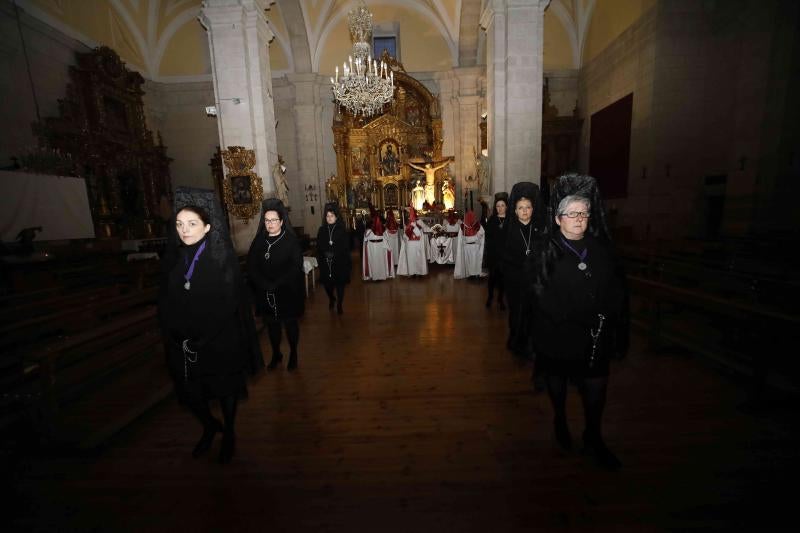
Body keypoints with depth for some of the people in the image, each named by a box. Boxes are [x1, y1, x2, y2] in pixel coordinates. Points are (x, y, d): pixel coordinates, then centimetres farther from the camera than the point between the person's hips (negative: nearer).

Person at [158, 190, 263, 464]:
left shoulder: (222, 257, -13)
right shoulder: (173, 258, 0)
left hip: (220, 341, -4)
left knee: (225, 389, 13)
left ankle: (228, 433, 39)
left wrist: (201, 340, -17)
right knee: (189, 393, 15)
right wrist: (177, 337, -8)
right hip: (182, 343, 4)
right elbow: (165, 304, 3)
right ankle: (210, 426, 45)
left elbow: (228, 304, -16)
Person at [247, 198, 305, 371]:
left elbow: (296, 267, -14)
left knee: (290, 324, 11)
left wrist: (276, 285, -17)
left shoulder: (291, 240, -8)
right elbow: (251, 266, -1)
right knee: (272, 325, 15)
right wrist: (266, 285, -13)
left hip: (287, 293, -3)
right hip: (265, 294, 3)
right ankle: (276, 354, 35)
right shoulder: (259, 240, 3)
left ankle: (293, 354, 30)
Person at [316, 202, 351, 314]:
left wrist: (347, 262, -12)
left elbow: (346, 248, -5)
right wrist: (320, 260, -2)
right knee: (327, 284, 6)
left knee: (340, 284, 6)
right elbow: (319, 247, 5)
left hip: (339, 263, -2)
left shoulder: (342, 230, -2)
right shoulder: (322, 230, 5)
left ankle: (339, 305, 26)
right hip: (325, 263, 2)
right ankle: (331, 298, 38)